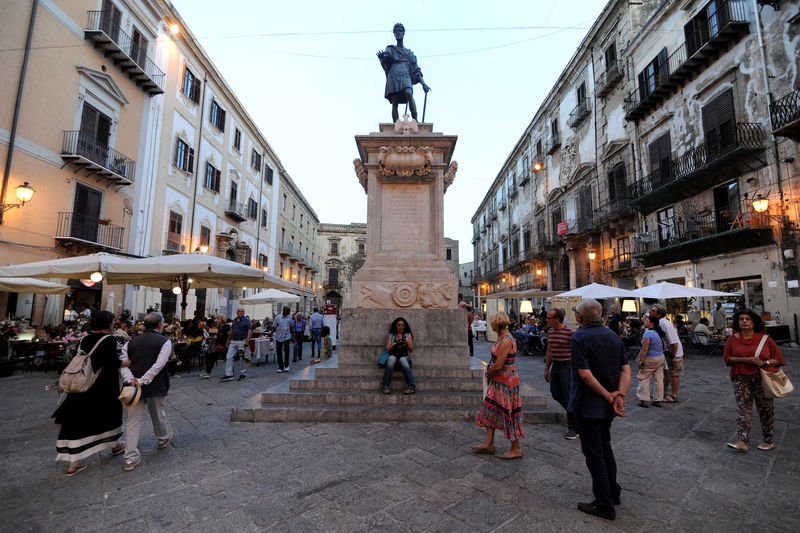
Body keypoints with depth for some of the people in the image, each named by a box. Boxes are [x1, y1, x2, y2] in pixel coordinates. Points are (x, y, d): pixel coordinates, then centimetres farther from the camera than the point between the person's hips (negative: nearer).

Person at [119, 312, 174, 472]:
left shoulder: (132, 342, 7)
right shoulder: (165, 342, -8)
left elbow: (123, 363, -2)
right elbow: (158, 365, -19)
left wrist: (130, 379, -12)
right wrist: (143, 380, -16)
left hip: (134, 386, 3)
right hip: (156, 386, -3)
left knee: (133, 421, 8)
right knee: (159, 415, 20)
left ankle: (131, 458, 10)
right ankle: (164, 438, 44)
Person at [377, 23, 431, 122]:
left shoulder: (409, 53, 24)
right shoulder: (390, 49, 21)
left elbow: (416, 70, 17)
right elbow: (385, 61, 3)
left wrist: (423, 84, 5)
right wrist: (382, 58, -22)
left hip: (405, 77, 0)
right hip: (393, 78, 0)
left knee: (409, 94, -29)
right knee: (394, 103, -13)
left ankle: (415, 121, -39)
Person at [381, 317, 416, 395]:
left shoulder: (408, 335, 17)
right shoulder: (391, 335, 18)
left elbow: (411, 349, 8)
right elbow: (388, 349, 7)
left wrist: (406, 342, -11)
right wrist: (395, 343, -10)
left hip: (405, 357, 0)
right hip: (393, 356, 0)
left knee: (402, 360, -37)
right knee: (391, 359, -36)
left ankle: (412, 387, -41)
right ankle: (386, 386, -34)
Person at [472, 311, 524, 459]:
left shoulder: (506, 341, -24)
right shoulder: (502, 338, 8)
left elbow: (498, 366, -24)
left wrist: (488, 373, -7)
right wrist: (490, 371, 3)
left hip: (506, 382, -10)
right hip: (498, 381, 10)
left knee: (508, 414, 2)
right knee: (491, 410, 15)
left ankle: (516, 449, 18)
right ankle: (489, 444, 25)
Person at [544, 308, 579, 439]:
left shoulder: (570, 332, -16)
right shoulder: (550, 332, 7)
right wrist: (547, 368, 17)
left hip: (567, 367, -7)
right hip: (555, 366, 7)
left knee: (569, 398, -1)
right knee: (555, 394, 13)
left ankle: (573, 429, 13)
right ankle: (574, 412, 37)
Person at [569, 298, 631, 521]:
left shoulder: (579, 338, -20)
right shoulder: (613, 335, 2)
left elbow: (585, 374, -25)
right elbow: (626, 369, -1)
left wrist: (609, 398, -17)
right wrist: (620, 395, -10)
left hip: (587, 404, -7)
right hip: (606, 406, 8)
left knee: (594, 452, 6)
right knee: (605, 447, 24)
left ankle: (605, 505, 17)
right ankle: (613, 492, 39)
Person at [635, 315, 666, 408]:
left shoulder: (648, 333, -20)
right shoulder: (658, 332, 3)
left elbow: (645, 349, -22)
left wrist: (640, 360, -18)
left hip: (650, 359, -8)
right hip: (661, 358, 8)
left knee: (644, 379, 1)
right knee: (659, 379, 12)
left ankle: (644, 400, 4)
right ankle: (658, 400, 19)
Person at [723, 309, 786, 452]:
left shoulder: (765, 338, 1)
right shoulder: (733, 339, 3)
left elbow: (779, 358, 4)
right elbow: (727, 358, -1)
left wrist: (764, 362, -14)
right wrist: (746, 360, -15)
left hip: (763, 378, 0)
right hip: (741, 379, 1)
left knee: (765, 408, 8)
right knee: (743, 408, -3)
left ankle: (769, 440, 24)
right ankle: (743, 441, -5)